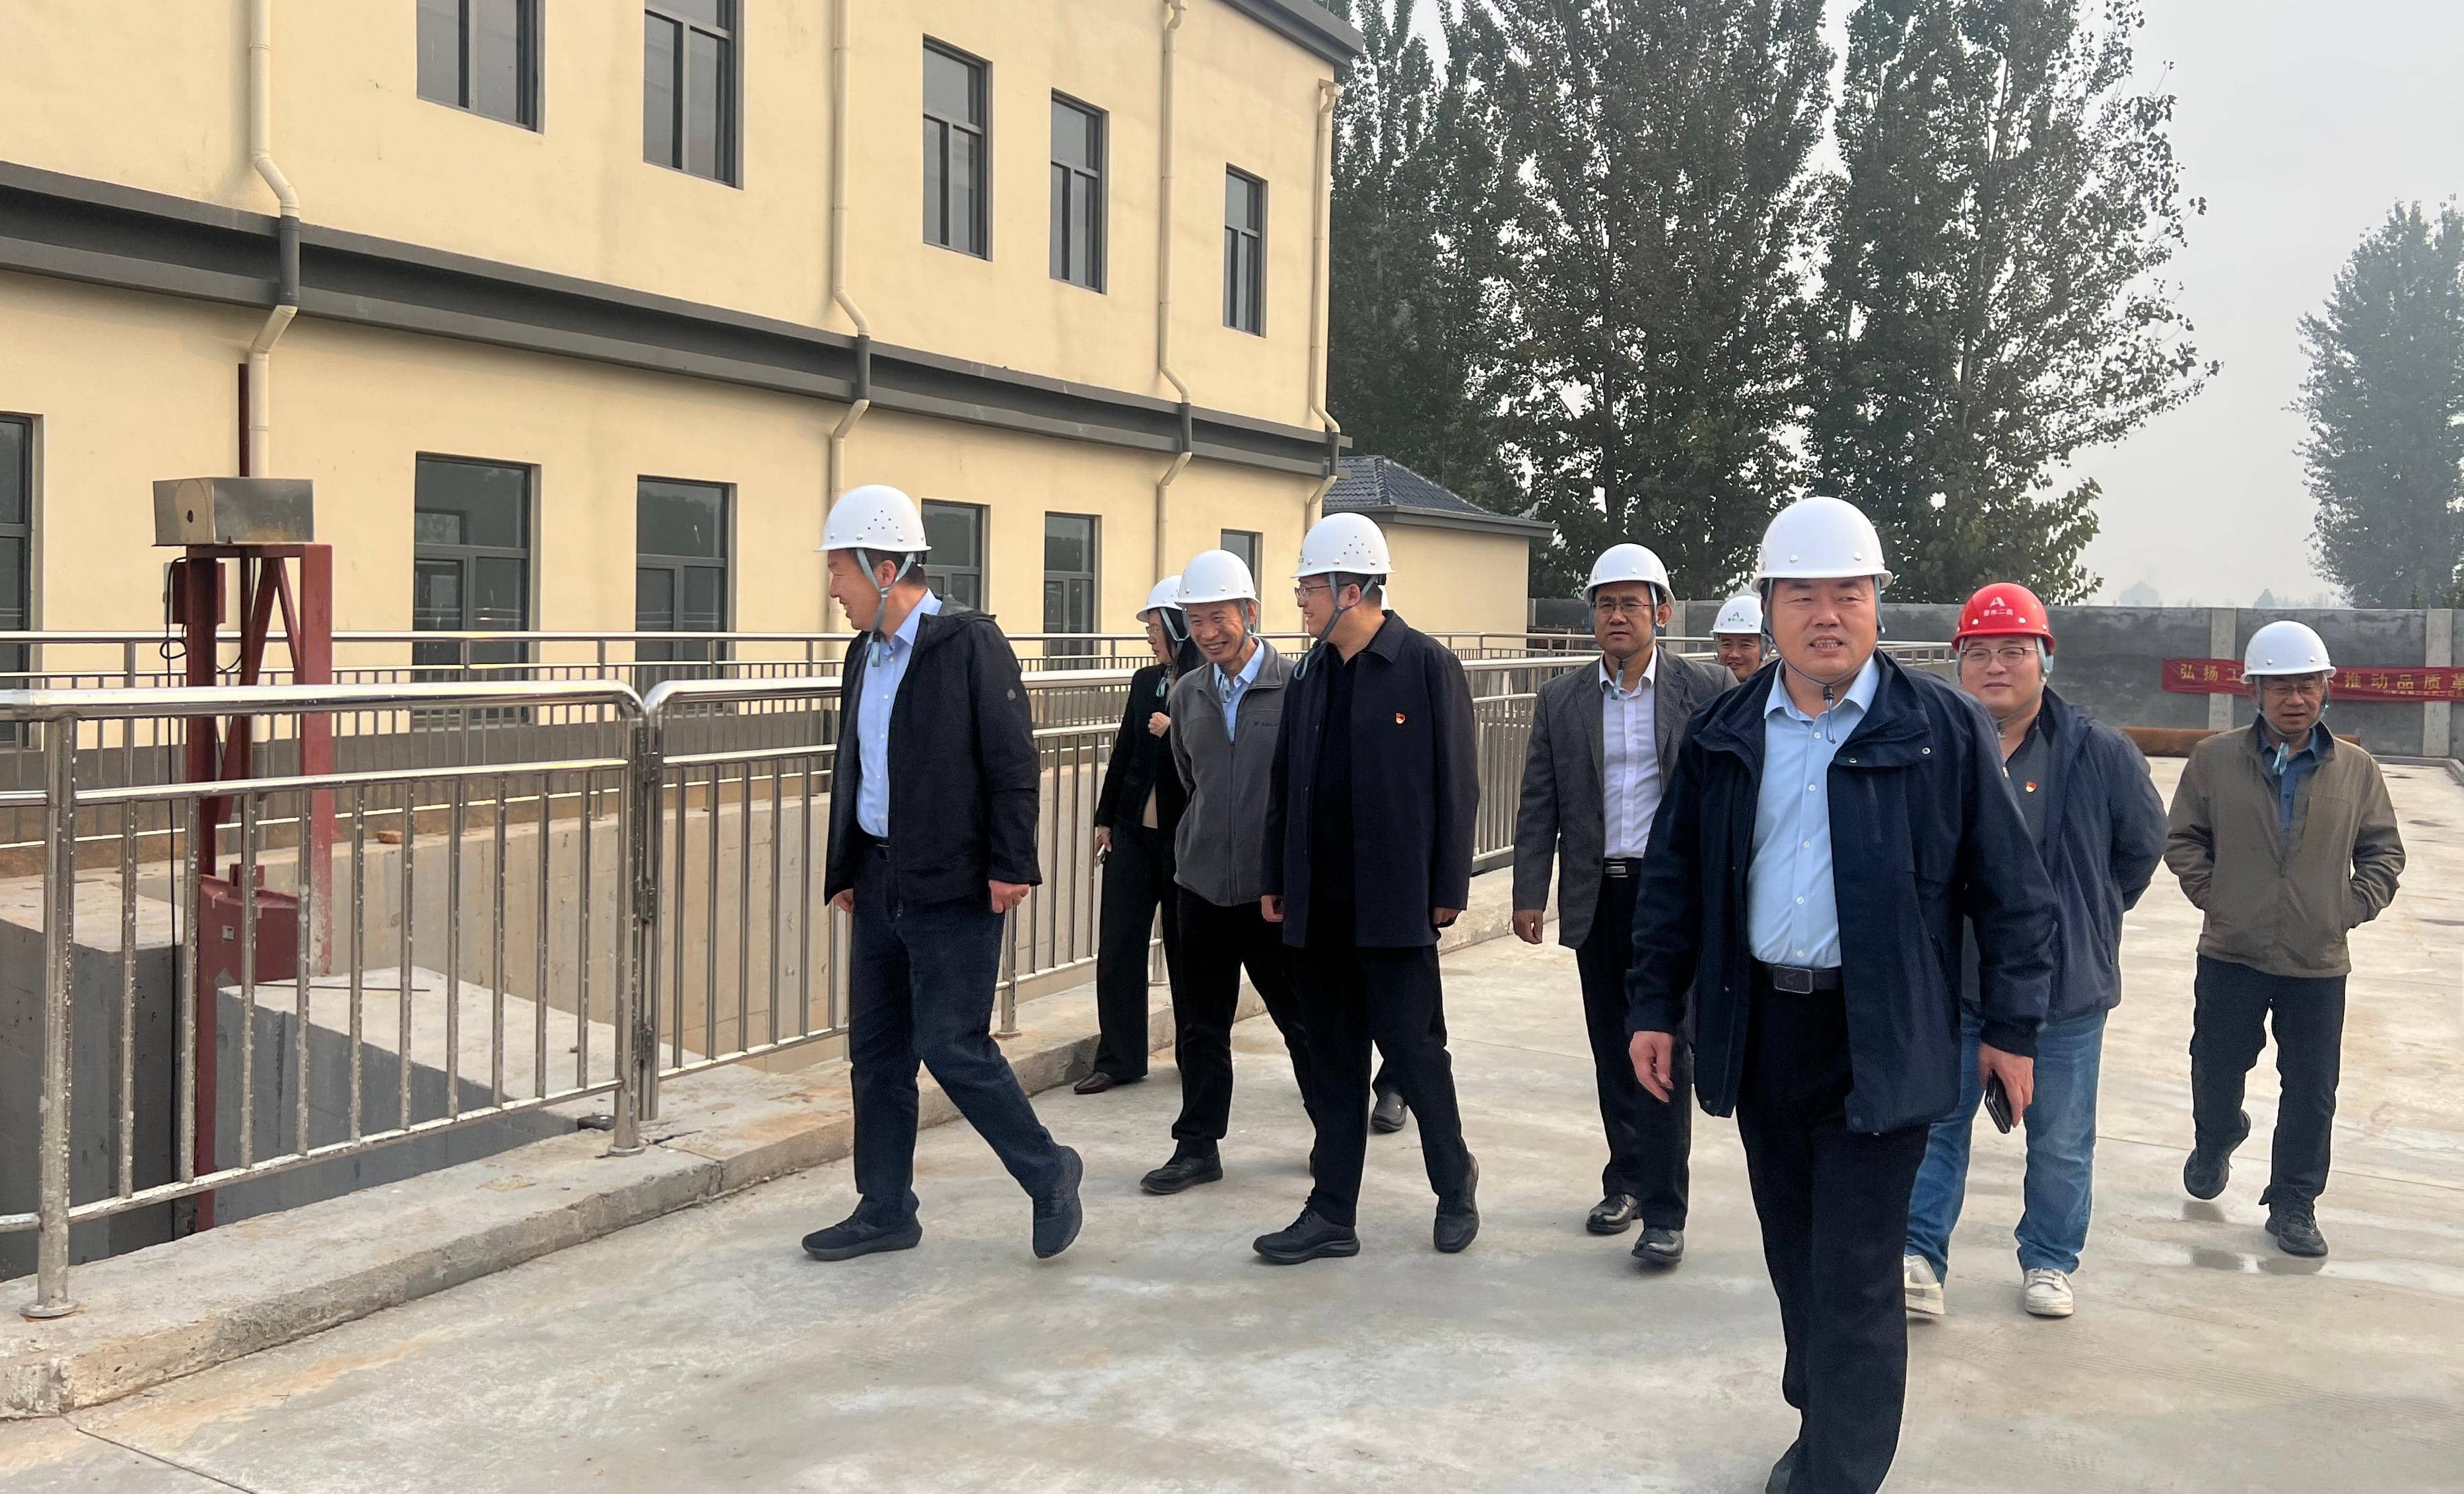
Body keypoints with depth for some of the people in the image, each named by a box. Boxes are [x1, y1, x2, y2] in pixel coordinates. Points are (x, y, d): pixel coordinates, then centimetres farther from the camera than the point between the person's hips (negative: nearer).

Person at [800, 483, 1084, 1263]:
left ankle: (1049, 1174, 13)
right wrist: (844, 870, 17)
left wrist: (1011, 865, -18)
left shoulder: (969, 643, -11)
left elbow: (1012, 761, -14)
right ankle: (885, 1210, 23)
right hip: (881, 878, 8)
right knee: (876, 1050, 11)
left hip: (953, 885, -8)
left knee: (952, 1046, -7)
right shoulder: (864, 655, 12)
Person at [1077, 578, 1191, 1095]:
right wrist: (1105, 818, 14)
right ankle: (1118, 1058, 12)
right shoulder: (1146, 682, 7)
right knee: (1117, 946, 4)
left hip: (1185, 838, -5)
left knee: (1187, 949, 8)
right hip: (1133, 833, 5)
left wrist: (1175, 732, -22)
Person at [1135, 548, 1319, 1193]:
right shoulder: (1187, 695, 7)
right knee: (1200, 1025, 9)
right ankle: (1198, 1147, 20)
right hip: (1203, 882, 5)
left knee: (1303, 1018, 8)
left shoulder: (1297, 686, -10)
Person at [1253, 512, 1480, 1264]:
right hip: (1320, 899, 6)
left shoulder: (1426, 665, -7)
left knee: (1410, 1043, 1)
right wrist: (1274, 879, 11)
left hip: (1393, 898, -6)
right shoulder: (1310, 673, 10)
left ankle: (1455, 1182, 26)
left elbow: (1456, 784, -7)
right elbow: (1285, 781, 14)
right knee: (1334, 1055, 11)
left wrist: (1447, 889, -9)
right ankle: (1332, 1214, 19)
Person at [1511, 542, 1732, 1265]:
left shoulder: (1707, 689, -1)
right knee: (1613, 1051, 12)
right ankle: (1626, 1181, 27)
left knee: (1665, 1050, -4)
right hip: (1596, 896, 4)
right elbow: (1539, 804, 7)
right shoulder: (1562, 699, 7)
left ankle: (1665, 1212, 1)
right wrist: (1529, 894, 1)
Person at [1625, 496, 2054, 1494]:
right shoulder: (1724, 734, 5)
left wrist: (2012, 1028, -3)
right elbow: (1673, 878, 10)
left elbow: (2010, 891, -1)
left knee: (1854, 1279, -1)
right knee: (1795, 1256, 18)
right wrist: (1655, 1005, 7)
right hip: (1760, 1029, 4)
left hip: (1881, 1042, -4)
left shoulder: (1944, 729, -5)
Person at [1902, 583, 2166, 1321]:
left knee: (2061, 1140, 14)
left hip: (2065, 990, 0)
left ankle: (2050, 1262, 31)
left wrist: (2090, 914, 13)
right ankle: (1920, 1255, 13)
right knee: (1935, 1122, 5)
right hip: (1951, 982, 0)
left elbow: (2143, 845, 7)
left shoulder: (2100, 753, -9)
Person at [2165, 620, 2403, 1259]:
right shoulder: (2214, 760, -3)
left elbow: (2384, 851, 8)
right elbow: (2182, 839, 4)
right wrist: (2211, 893, -5)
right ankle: (2215, 1142, 45)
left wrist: (2352, 907, -2)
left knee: (2312, 1094, 6)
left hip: (2319, 964, 0)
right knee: (2216, 1070, 14)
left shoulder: (2357, 769, 1)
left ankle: (2293, 1203, 21)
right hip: (2231, 954, 0)